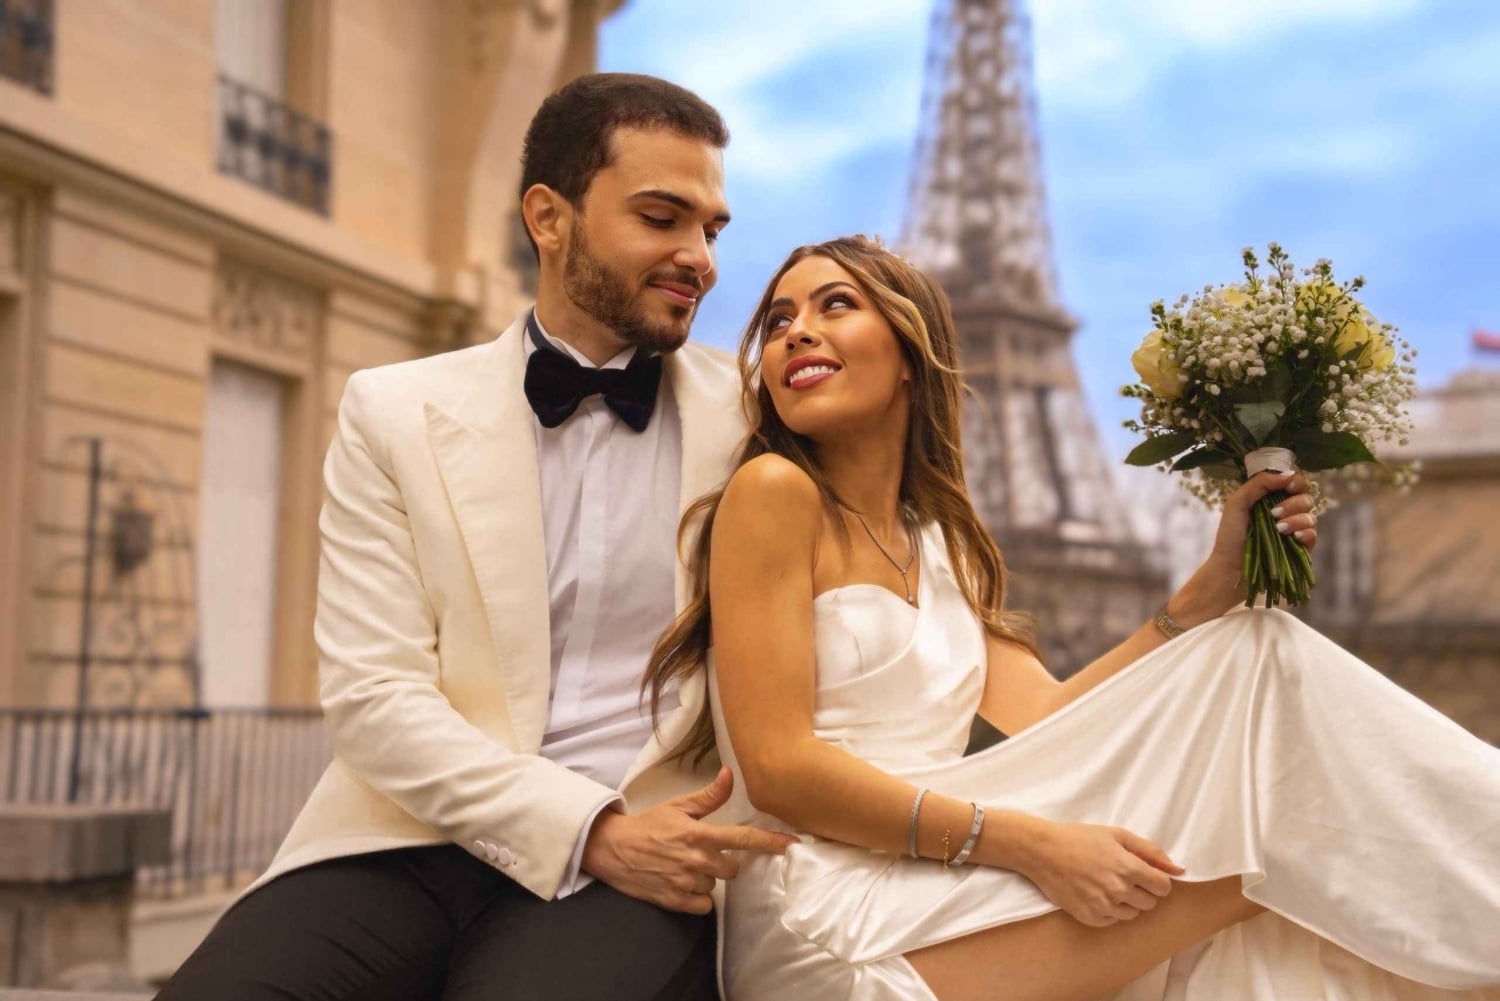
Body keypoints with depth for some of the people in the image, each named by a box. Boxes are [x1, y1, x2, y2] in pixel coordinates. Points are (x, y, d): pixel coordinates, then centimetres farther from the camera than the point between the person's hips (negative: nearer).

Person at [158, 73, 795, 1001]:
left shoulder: (755, 417, 8)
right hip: (408, 842, 1)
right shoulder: (394, 412, 6)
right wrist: (589, 829, -13)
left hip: (640, 850, 0)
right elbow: (373, 692, -2)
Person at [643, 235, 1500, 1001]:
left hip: (925, 900, 7)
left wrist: (1217, 585, 1)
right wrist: (1027, 842, -20)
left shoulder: (939, 542, 16)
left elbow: (1049, 718, 3)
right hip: (827, 932, -6)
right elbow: (777, 767, -14)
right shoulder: (772, 492, -6)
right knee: (1264, 839, -11)